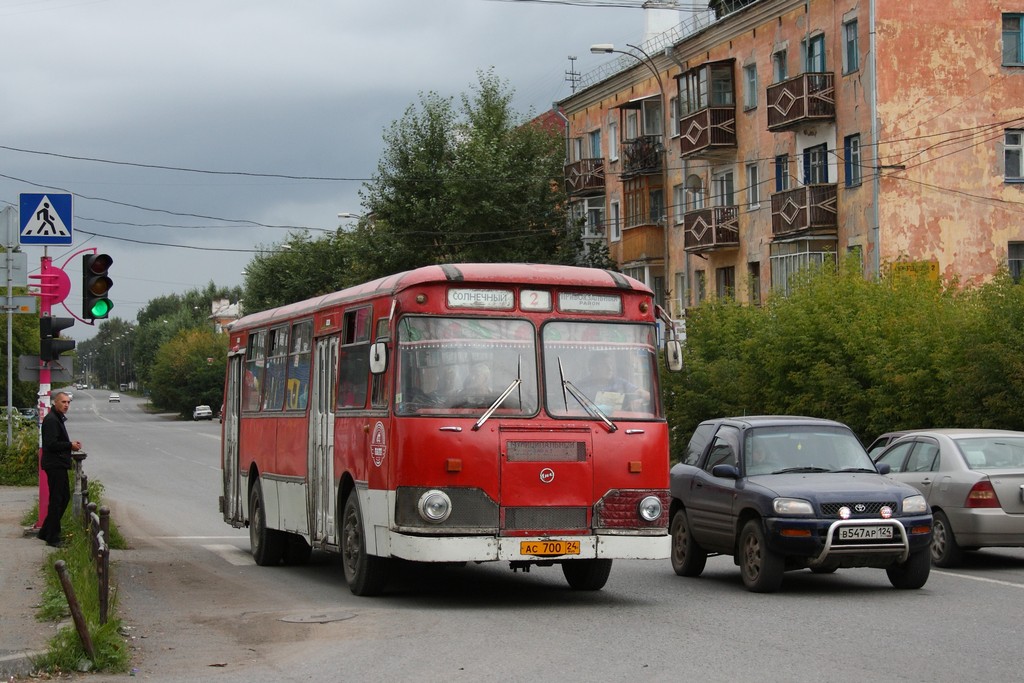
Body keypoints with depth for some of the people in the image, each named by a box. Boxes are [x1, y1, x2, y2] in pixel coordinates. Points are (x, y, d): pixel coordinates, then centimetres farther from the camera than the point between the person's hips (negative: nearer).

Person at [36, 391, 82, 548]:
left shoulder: (58, 418, 18)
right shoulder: (51, 420, -16)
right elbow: (51, 444, -23)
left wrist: (71, 444, 8)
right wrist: (70, 445, -13)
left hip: (59, 465, 11)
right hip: (54, 465, -11)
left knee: (64, 497, 15)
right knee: (56, 500, -6)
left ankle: (46, 532, 22)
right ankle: (52, 537, 0)